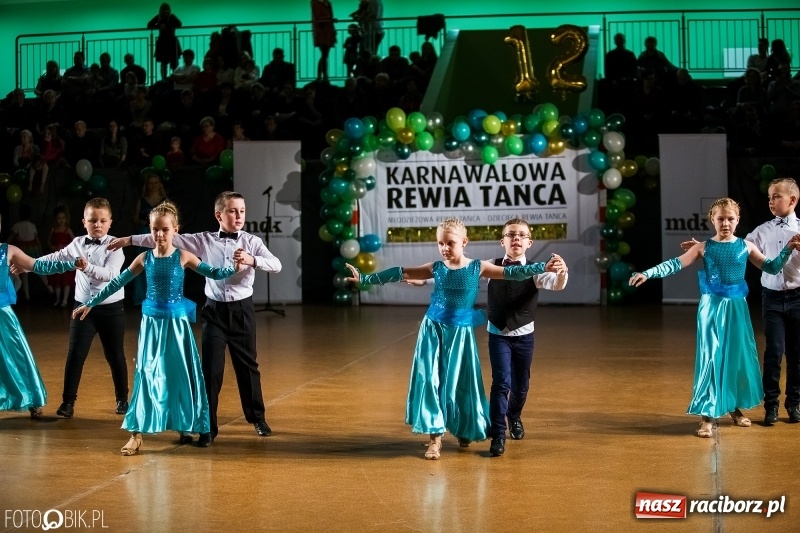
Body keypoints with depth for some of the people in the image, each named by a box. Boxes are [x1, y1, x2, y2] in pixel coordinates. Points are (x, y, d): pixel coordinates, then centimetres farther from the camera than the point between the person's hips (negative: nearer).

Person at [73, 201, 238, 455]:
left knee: (180, 374, 5)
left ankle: (184, 427, 20)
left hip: (177, 322, -1)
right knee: (147, 374, -2)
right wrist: (90, 304, 5)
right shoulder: (145, 258, 0)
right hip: (152, 322, 1)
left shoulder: (183, 257, -3)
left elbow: (214, 274, -3)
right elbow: (116, 283, 5)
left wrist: (234, 267, -22)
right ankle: (137, 434, -1)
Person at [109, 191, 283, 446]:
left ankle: (257, 417, 31)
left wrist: (252, 260, -30)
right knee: (211, 368, -1)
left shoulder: (251, 241, -3)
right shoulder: (204, 240, -1)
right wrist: (130, 240, -2)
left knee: (247, 364, 12)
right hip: (215, 310, 0)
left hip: (242, 309, 0)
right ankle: (208, 427, 8)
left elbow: (276, 265, -13)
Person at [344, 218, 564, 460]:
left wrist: (543, 267, -20)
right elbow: (399, 274, 1)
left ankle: (464, 430, 29)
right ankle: (435, 435, 3)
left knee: (460, 383, 6)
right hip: (434, 329, 1)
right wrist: (364, 278, -1)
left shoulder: (478, 267, -4)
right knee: (431, 380, -4)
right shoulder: (436, 268, -1)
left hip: (461, 331, -1)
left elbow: (511, 273, -9)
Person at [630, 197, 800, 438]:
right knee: (710, 358, -6)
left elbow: (771, 268, 9)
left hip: (736, 308, 3)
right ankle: (708, 416, -4)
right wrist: (647, 273, -20)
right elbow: (675, 264, -8)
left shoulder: (746, 246, 4)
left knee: (739, 356, 9)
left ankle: (735, 407, 27)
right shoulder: (704, 247, -2)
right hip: (712, 307, -3)